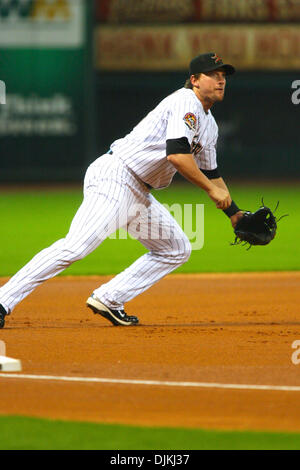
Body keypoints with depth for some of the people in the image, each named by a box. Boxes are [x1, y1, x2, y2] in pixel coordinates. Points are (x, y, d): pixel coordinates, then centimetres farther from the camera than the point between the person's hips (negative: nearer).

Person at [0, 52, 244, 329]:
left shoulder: (209, 124, 20)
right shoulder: (185, 103, -11)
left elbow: (211, 172, 31)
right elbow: (177, 155, -24)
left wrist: (234, 214, 24)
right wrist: (212, 190, -16)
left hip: (139, 194, 10)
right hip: (114, 178, -10)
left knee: (177, 249, 14)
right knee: (76, 246, -22)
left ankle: (107, 300, 7)